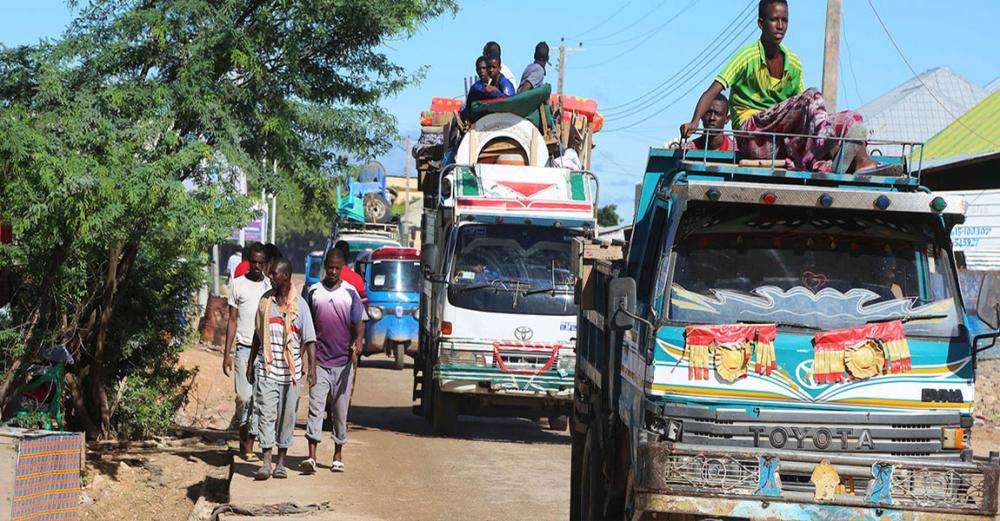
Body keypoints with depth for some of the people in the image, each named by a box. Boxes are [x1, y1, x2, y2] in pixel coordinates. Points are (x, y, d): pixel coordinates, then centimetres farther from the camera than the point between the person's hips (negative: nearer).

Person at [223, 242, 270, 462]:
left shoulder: (271, 286, 10)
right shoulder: (238, 285, 6)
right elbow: (232, 321, 7)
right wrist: (227, 353, 2)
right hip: (244, 348, -1)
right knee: (244, 396, -10)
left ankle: (249, 443, 5)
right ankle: (243, 431, 11)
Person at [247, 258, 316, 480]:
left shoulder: (299, 305, -3)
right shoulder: (265, 300, 7)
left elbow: (309, 339, -4)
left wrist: (312, 366, -14)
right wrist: (251, 363, 15)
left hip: (290, 370, -2)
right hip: (266, 369, 2)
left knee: (287, 416, 5)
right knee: (266, 414, -7)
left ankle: (281, 463, 14)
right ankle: (266, 463, -11)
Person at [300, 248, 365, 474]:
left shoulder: (350, 293, 4)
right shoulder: (314, 292, 7)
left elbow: (359, 323, 0)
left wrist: (358, 343, -22)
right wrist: (309, 360, 8)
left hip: (343, 362, 0)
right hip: (319, 361, 0)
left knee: (340, 411, 6)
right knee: (315, 407, -9)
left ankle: (338, 455, 17)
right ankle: (311, 456, -14)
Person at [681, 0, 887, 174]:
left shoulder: (794, 64, 14)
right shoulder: (748, 57, -4)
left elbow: (800, 111, 19)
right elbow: (713, 91, -11)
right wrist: (694, 123, -27)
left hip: (782, 138, 7)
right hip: (752, 133, -6)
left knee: (851, 118, -13)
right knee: (812, 95, -28)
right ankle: (833, 152, -50)